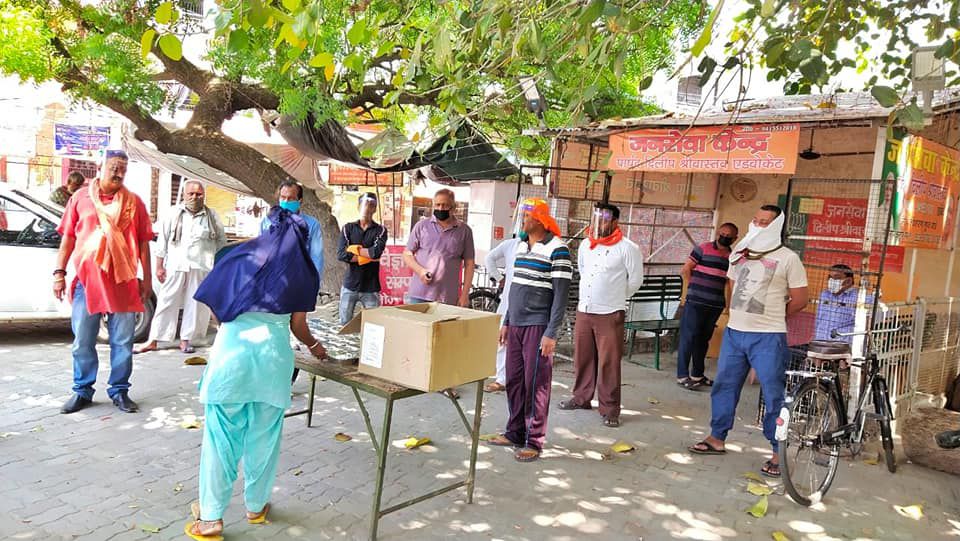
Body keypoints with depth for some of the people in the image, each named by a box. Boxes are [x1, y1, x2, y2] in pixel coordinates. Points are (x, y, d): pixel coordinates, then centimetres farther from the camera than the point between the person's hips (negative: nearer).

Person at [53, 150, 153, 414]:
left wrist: (146, 278, 5)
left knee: (122, 342, 5)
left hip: (124, 282, 0)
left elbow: (144, 243, 7)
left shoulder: (134, 202, 6)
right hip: (86, 280, 0)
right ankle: (82, 391, 20)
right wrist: (59, 272, 2)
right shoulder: (80, 198, 6)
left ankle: (119, 391, 17)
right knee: (83, 341, 7)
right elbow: (68, 238, 8)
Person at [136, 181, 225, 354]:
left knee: (195, 305, 2)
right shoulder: (174, 214, 7)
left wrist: (219, 265, 7)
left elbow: (221, 241, 15)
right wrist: (159, 266, 3)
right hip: (175, 266, 0)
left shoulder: (211, 216, 8)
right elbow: (162, 241, 7)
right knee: (166, 303, 2)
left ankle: (185, 340, 13)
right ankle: (152, 341, 7)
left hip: (201, 268, 0)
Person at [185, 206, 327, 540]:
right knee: (263, 436, 13)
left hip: (233, 348, 0)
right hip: (274, 352, 0)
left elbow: (216, 309, 5)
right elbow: (297, 325, 9)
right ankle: (256, 505, 28)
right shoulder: (302, 270, 9)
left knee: (222, 435, 7)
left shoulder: (241, 256, 10)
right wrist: (314, 346, 28)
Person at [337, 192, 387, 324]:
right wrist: (368, 257, -11)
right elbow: (341, 254, -8)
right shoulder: (348, 228, 6)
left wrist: (355, 249, -7)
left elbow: (376, 252, -17)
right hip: (349, 285, 1)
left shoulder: (380, 230, 2)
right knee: (345, 324, 6)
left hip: (371, 288, -1)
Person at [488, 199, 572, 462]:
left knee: (536, 384, 0)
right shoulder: (521, 246, 13)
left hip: (538, 326, -7)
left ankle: (534, 442, 9)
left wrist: (551, 334, -15)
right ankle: (515, 432, 25)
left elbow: (561, 295, -12)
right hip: (516, 324, 7)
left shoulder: (556, 249, -10)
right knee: (514, 381, 11)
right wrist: (506, 322, 18)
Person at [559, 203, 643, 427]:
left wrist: (615, 298, 9)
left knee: (609, 363, -2)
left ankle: (609, 409, 6)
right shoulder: (585, 245, 8)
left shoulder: (627, 247, -9)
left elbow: (636, 280, -1)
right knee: (582, 358, 14)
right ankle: (581, 398, 29)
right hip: (583, 311, 6)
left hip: (610, 315, -5)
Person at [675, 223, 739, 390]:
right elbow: (685, 270, -3)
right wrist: (695, 287, -1)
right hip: (695, 303, -5)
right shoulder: (703, 249, -4)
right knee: (688, 338, -2)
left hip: (715, 306, 5)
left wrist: (728, 305, 9)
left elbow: (727, 282, 13)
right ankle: (682, 376, 3)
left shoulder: (732, 257, 10)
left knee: (704, 339, 14)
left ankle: (698, 374, 25)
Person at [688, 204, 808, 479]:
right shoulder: (739, 253, 10)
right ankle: (717, 439, 27)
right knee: (723, 386, 13)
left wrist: (772, 317, 7)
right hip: (734, 332, 6)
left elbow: (800, 300, -2)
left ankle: (778, 453, 12)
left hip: (768, 338, -6)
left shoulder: (788, 258, -6)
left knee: (773, 395, 1)